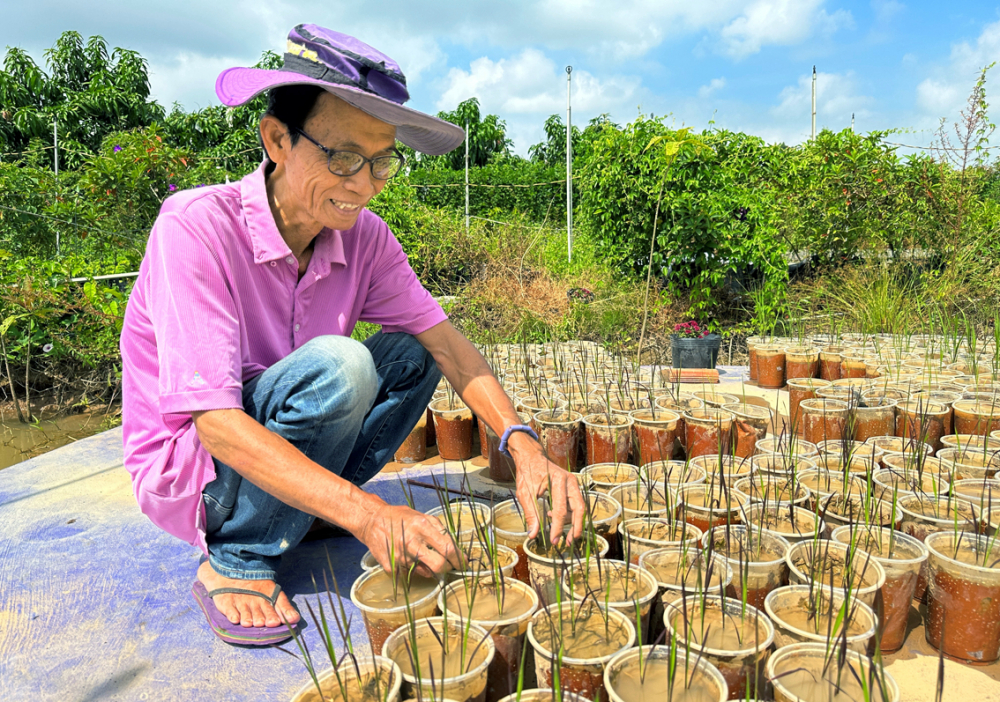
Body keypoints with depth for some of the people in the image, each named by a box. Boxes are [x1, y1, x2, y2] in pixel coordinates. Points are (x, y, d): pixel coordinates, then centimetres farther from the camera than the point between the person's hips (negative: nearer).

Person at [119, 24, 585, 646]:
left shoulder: (364, 235, -10)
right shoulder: (196, 229, -27)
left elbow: (443, 339, -11)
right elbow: (214, 422, -32)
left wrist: (523, 444, -28)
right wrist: (367, 514, -41)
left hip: (284, 449, 6)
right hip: (187, 468, -5)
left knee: (411, 355, -9)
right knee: (337, 365, -31)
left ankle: (306, 514, -3)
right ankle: (235, 562, -12)